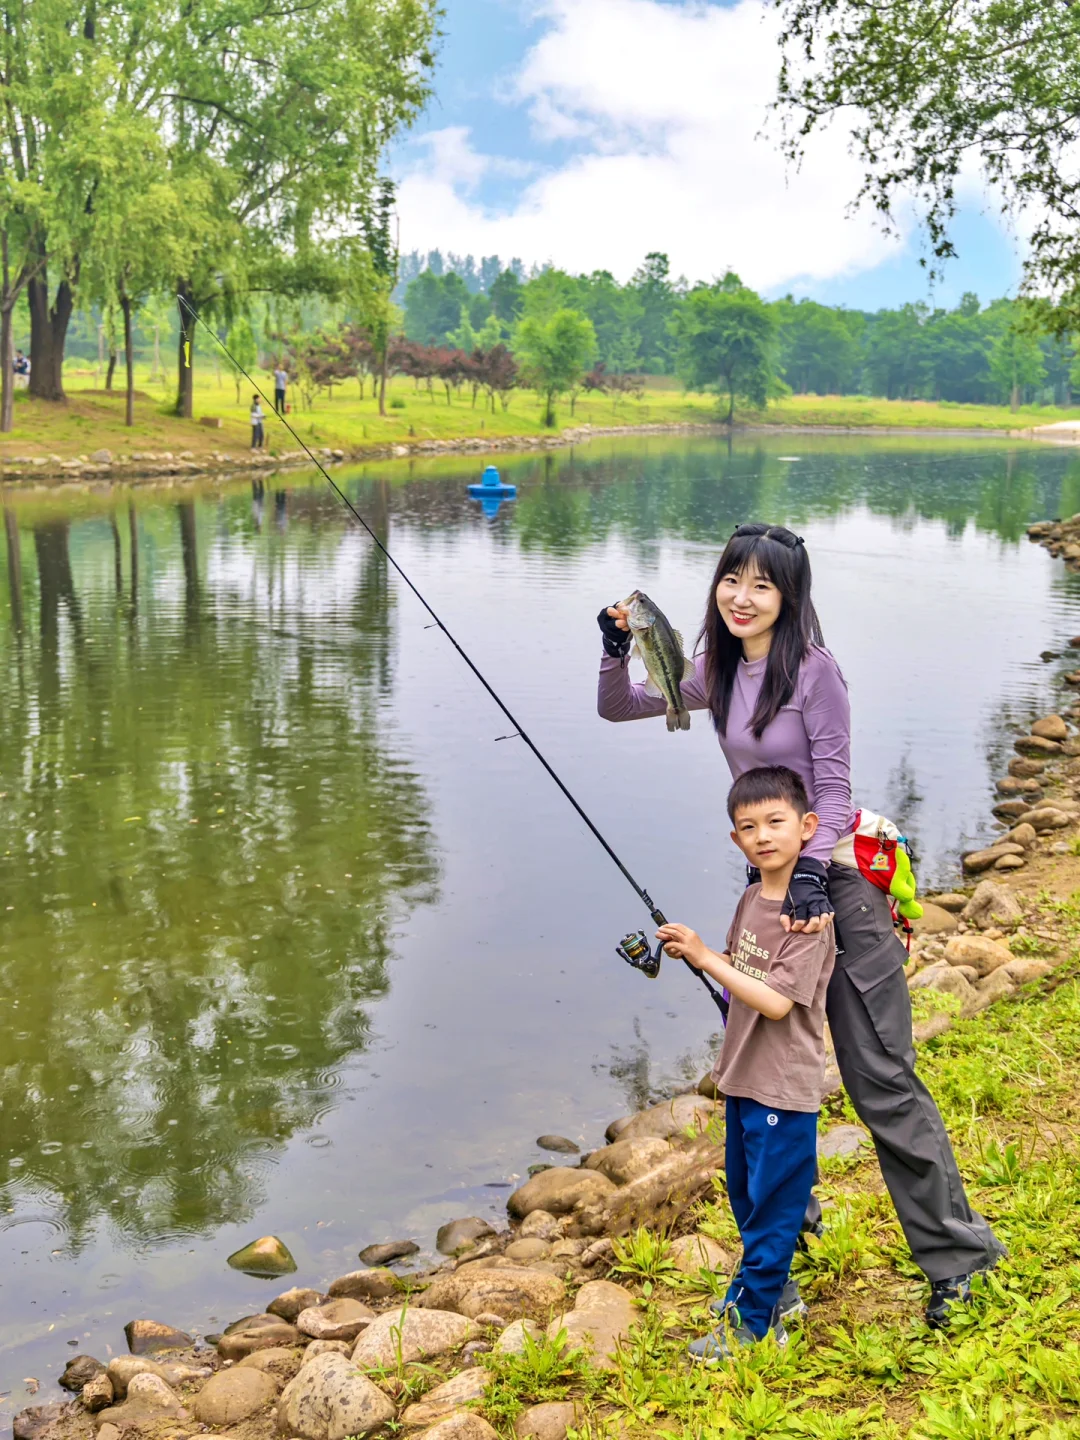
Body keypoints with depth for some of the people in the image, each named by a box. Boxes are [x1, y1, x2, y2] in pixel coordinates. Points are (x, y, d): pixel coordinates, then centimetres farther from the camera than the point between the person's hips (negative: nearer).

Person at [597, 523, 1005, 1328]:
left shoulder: (813, 669, -13)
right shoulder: (719, 674, 7)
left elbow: (834, 788, -14)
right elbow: (617, 710, 13)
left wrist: (810, 871, -27)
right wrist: (617, 649, -5)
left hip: (838, 879, -7)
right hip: (771, 881, 7)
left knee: (882, 1080, -4)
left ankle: (956, 1252, 8)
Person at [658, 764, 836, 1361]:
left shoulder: (810, 915, -21)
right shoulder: (752, 898, 5)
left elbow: (777, 1001, -26)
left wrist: (705, 958, -26)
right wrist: (692, 950, 0)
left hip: (784, 1088, -8)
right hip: (744, 1077, 9)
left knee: (772, 1204, 4)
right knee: (744, 1194, 21)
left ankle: (751, 1322, 15)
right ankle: (766, 1288, 39)